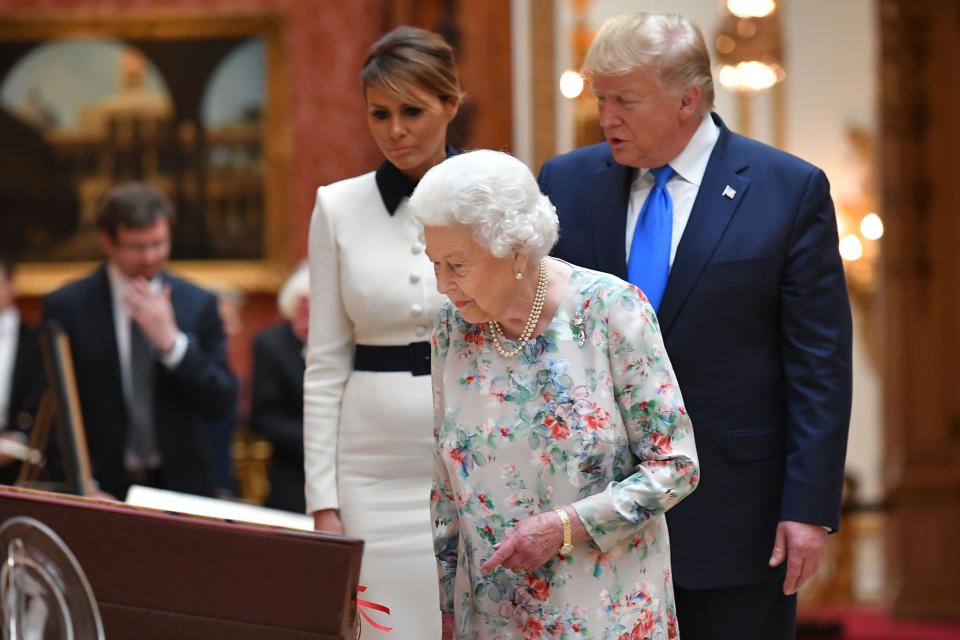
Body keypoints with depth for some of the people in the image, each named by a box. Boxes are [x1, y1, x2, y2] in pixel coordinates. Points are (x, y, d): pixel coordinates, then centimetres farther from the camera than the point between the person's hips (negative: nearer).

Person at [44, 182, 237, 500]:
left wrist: (171, 341, -13)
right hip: (99, 489, -2)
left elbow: (222, 402, 0)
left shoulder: (198, 304, 5)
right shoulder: (66, 306, -1)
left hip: (180, 485, 2)